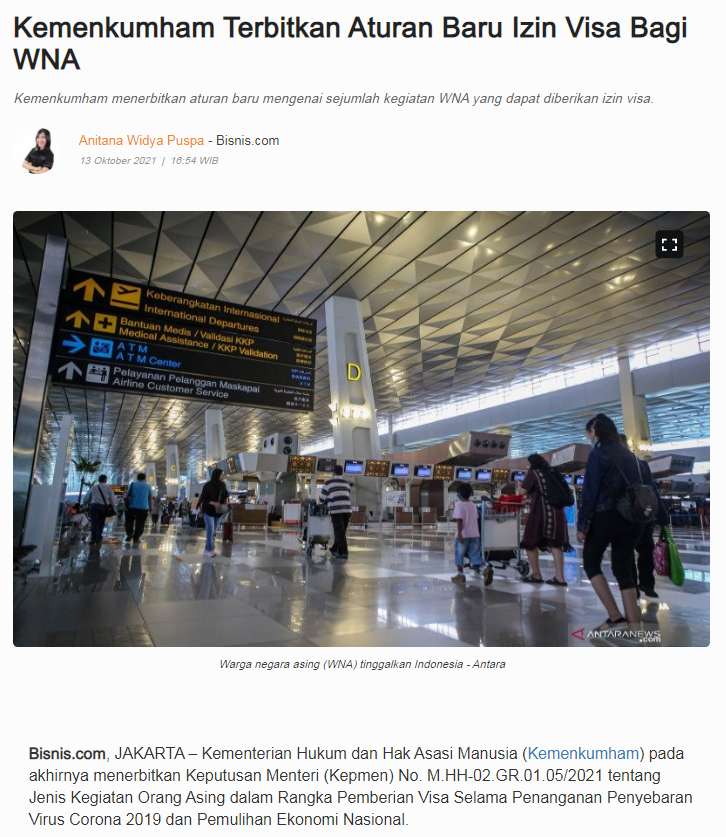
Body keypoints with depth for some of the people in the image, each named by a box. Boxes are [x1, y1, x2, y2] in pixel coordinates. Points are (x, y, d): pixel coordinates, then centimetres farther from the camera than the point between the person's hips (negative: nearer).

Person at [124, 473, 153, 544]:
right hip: (143, 508, 0)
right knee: (140, 524, 5)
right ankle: (136, 538, 4)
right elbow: (150, 498, 7)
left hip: (132, 507, 0)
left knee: (129, 522, 15)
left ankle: (129, 536, 5)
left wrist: (127, 504, 9)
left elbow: (127, 495, -2)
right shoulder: (148, 486, 5)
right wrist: (150, 507, 15)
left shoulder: (132, 484, 4)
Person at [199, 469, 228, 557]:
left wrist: (226, 502, -6)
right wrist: (213, 503, -26)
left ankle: (207, 550, 19)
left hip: (218, 511, 5)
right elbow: (203, 499, -13)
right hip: (208, 511, -5)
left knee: (213, 531, 9)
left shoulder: (223, 485, -2)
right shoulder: (208, 485, -15)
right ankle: (210, 550, 1)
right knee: (210, 531, -8)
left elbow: (225, 495, 14)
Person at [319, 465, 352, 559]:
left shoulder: (328, 482, 5)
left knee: (339, 532, 1)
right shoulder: (347, 483, 18)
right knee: (341, 532, 16)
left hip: (336, 510, -4)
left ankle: (344, 553, -2)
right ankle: (335, 549, 29)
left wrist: (328, 502, 32)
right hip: (347, 510, 4)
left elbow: (322, 499, 9)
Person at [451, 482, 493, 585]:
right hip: (474, 534, 5)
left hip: (463, 535, -5)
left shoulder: (459, 505, -9)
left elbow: (459, 520, -18)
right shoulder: (473, 505, 10)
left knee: (459, 555, 11)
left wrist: (459, 533, -20)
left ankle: (460, 575, 18)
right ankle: (486, 569, -20)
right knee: (475, 555, 4)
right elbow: (477, 519, 14)